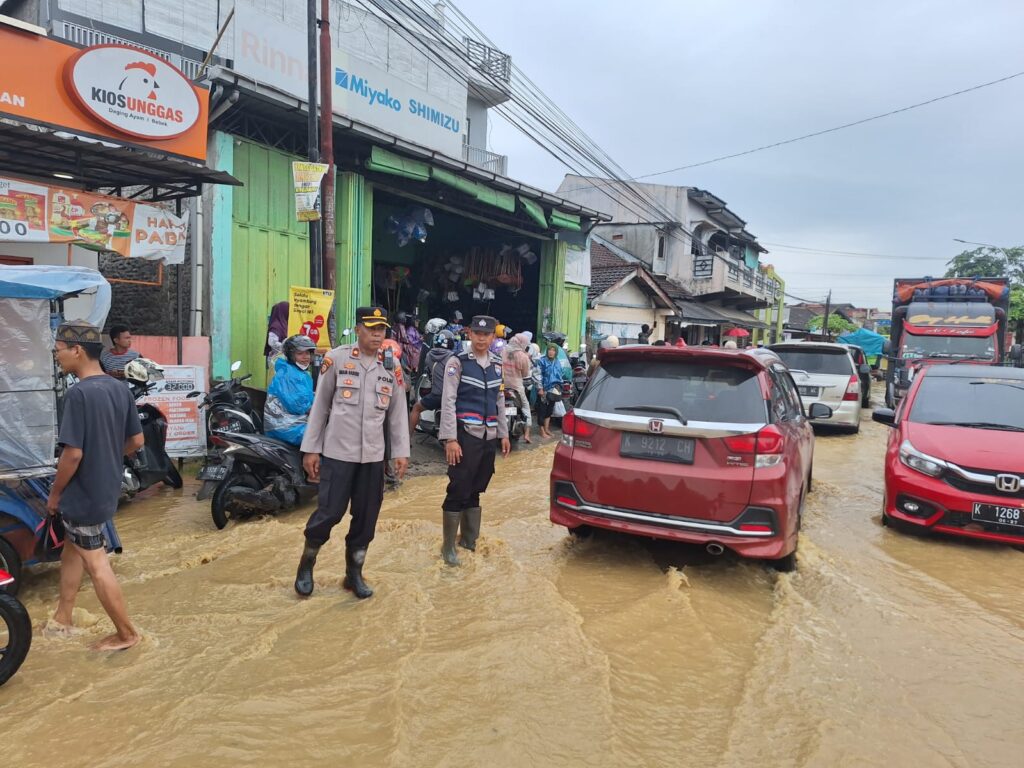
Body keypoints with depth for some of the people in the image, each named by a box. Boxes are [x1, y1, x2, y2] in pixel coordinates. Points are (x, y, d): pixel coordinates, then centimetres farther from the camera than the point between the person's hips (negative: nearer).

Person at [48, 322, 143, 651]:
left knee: (95, 564, 5)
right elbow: (137, 441, 7)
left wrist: (55, 493, -10)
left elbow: (73, 453, -23)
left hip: (84, 493, -8)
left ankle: (126, 633, 16)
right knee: (72, 549, 25)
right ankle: (62, 618, 39)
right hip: (107, 487, 8)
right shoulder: (121, 389, 1)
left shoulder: (79, 393, -23)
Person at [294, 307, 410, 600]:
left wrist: (401, 451, 5)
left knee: (366, 517, 8)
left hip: (373, 456, 4)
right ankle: (306, 564, 23)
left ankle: (354, 573, 25)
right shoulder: (336, 358, -3)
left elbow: (398, 412, 10)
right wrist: (310, 449, -1)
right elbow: (320, 405, 0)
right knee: (329, 512, -2)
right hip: (337, 452, -3)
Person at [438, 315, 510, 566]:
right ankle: (448, 547, 8)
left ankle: (469, 540, 26)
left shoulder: (497, 365, 12)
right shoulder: (457, 362, -6)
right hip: (465, 435, -5)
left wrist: (504, 434, 16)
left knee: (476, 491, 14)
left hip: (489, 437, 6)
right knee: (458, 491, -4)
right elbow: (448, 401, -11)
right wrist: (450, 439, -17)